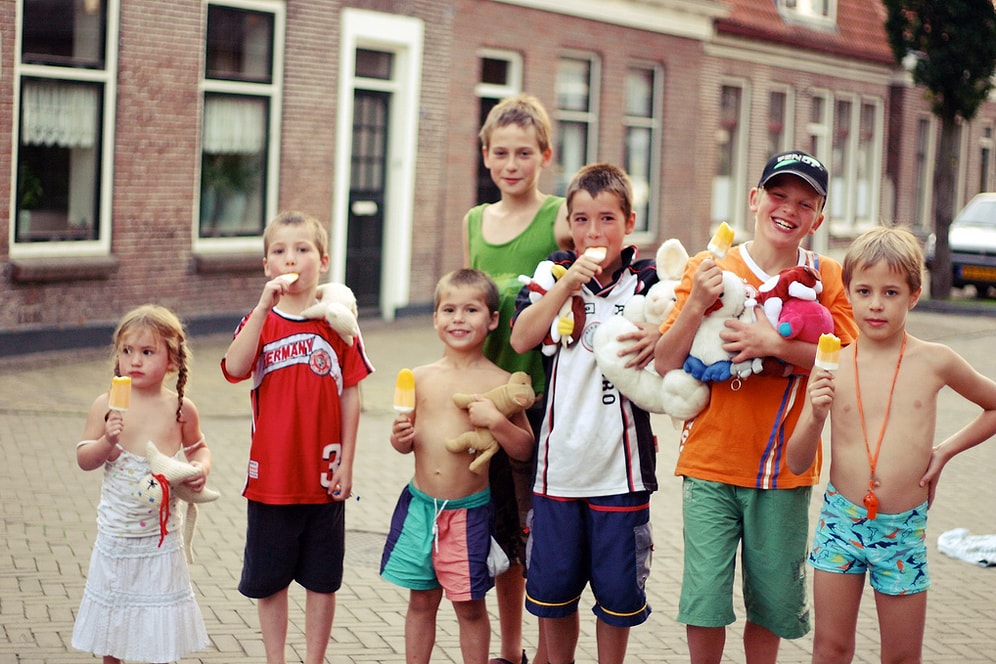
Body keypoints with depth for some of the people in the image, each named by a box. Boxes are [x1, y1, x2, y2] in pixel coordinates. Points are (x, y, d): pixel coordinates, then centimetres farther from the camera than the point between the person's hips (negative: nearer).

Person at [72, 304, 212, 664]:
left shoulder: (181, 408, -4)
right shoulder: (106, 405, -7)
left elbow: (197, 446, 13)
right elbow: (83, 459, -3)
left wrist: (201, 467, -8)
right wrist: (107, 441, -21)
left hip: (161, 534, 0)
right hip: (116, 532, 0)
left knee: (159, 630, 7)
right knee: (111, 617, 13)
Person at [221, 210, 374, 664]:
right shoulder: (259, 321, 0)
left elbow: (350, 395, 1)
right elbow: (234, 369, -20)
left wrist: (346, 463, -3)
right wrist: (264, 307, -25)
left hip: (324, 475, 0)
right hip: (270, 474, 1)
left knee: (322, 578, 10)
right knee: (268, 577, 11)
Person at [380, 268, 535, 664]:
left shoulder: (498, 383, -6)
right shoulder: (421, 378, 3)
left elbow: (525, 449, -5)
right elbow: (406, 440, 13)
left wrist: (496, 421, -20)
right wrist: (400, 436, -9)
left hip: (469, 511, -3)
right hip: (420, 505, 3)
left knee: (470, 606, 7)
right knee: (421, 601, 13)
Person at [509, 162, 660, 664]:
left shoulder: (646, 280, 2)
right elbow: (521, 339, -7)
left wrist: (657, 341, -23)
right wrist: (567, 284, -14)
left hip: (621, 464, -1)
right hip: (560, 458, 1)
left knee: (617, 589, 7)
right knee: (550, 585, 10)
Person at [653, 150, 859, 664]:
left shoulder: (826, 277, 1)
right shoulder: (709, 268, 0)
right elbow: (664, 365, -4)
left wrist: (775, 344, -21)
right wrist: (697, 304, -18)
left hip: (784, 470, 1)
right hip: (710, 461, -1)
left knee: (774, 602, 9)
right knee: (705, 600, -3)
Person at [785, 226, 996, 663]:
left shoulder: (934, 361, -3)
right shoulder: (830, 366, -3)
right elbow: (797, 463, -1)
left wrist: (947, 449, 3)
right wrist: (816, 416, -19)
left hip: (904, 529, 0)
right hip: (841, 521, 0)